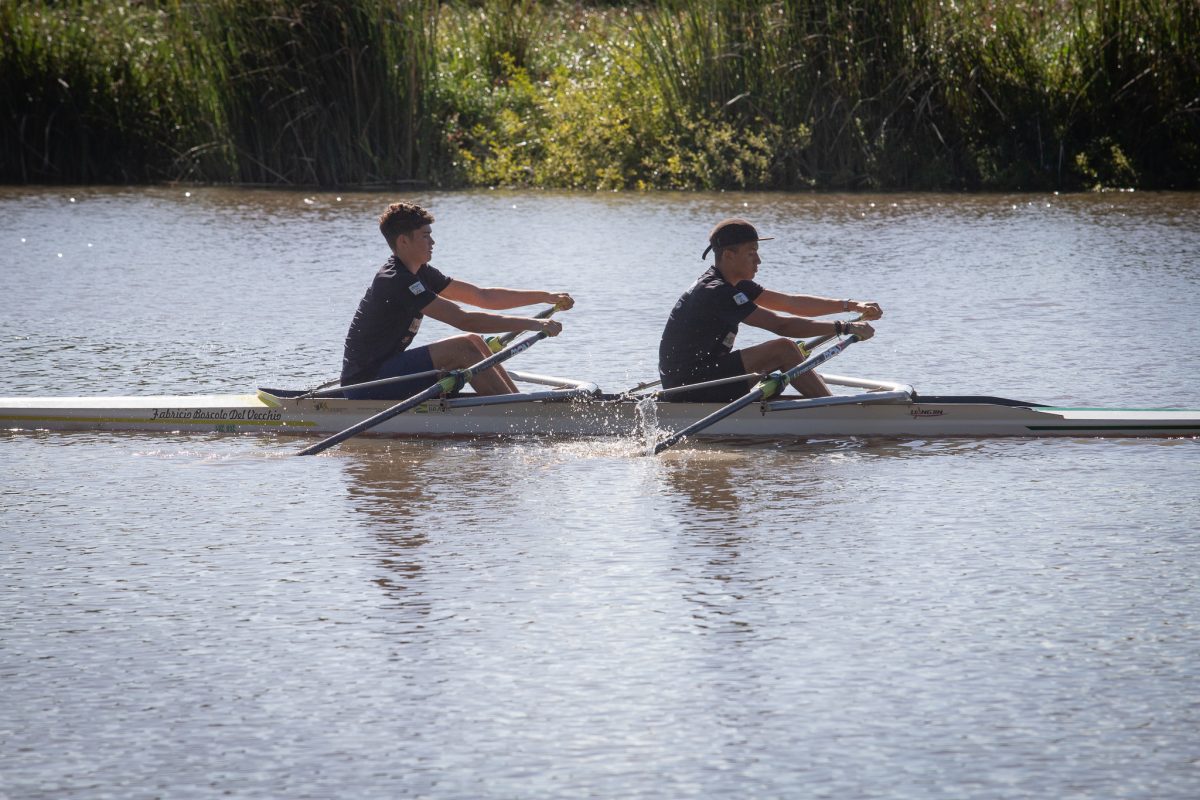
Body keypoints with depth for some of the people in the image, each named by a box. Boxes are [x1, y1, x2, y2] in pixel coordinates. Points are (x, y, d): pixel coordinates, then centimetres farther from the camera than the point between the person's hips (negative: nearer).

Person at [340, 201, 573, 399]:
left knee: (474, 342, 5)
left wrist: (546, 297, 7)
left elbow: (482, 296, 12)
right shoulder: (395, 281, -21)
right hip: (365, 385, -10)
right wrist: (531, 324, -25)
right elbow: (464, 320, -25)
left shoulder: (419, 274, 11)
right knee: (463, 347, -18)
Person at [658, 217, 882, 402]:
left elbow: (791, 303, 10)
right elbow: (781, 324, -25)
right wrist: (844, 328, -25)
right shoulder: (715, 293, -20)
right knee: (784, 349, -15)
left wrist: (852, 306, 3)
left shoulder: (733, 286, 12)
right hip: (688, 388, -11)